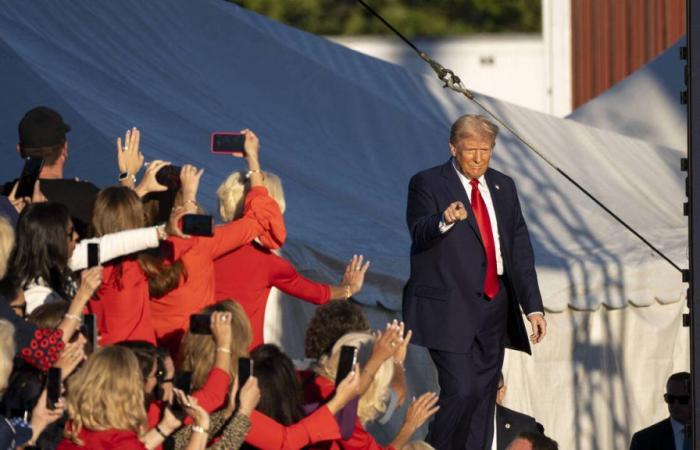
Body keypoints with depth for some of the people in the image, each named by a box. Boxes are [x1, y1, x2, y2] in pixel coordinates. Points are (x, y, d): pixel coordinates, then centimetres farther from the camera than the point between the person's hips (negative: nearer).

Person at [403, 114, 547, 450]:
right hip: (449, 308, -6)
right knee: (460, 391, -16)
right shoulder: (427, 184, -3)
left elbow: (520, 249, 13)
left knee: (484, 398, 7)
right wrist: (444, 221, -42)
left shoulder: (503, 187, 14)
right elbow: (419, 234, -19)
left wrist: (533, 306, 6)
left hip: (494, 306, 6)